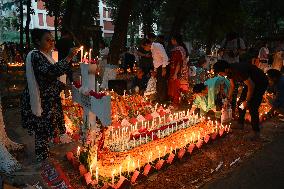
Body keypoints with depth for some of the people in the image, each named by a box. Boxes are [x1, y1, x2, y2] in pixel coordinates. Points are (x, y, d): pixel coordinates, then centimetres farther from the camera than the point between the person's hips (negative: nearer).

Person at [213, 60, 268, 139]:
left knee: (252, 107, -12)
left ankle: (256, 131, 3)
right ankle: (240, 124, 27)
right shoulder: (230, 71, -7)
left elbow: (251, 86, -30)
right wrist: (228, 99, 12)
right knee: (240, 103, 10)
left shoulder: (239, 71, -36)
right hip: (250, 82, 9)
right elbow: (232, 86, 10)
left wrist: (247, 101, -21)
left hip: (260, 83, -9)